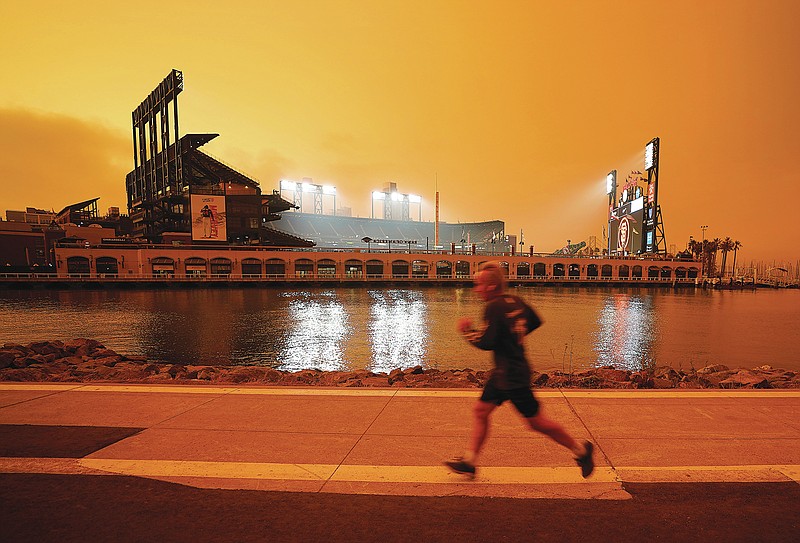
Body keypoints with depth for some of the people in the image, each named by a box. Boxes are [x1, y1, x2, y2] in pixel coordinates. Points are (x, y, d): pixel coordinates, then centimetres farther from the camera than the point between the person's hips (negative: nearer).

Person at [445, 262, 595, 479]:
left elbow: (486, 343, -25)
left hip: (513, 376, -10)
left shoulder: (494, 307, -21)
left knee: (536, 422, 5)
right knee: (480, 410, 11)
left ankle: (580, 450, 23)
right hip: (502, 373, 10)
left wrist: (468, 331, -9)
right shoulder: (516, 301, 5)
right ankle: (469, 460, 18)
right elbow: (536, 321, 18)